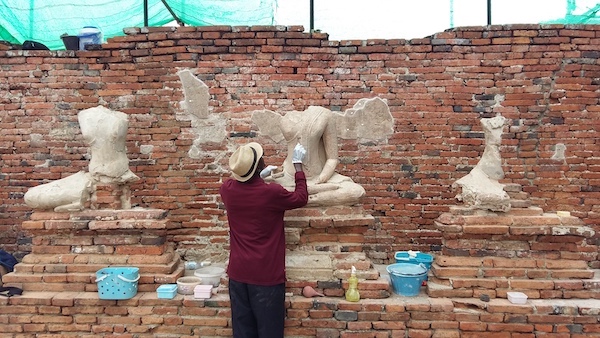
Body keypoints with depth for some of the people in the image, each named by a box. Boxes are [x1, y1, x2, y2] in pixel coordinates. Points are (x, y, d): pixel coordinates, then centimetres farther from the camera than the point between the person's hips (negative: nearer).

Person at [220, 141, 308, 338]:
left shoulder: (227, 190, -5)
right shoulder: (271, 193, -19)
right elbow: (301, 198, 1)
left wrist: (258, 177, 26)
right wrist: (298, 164, 9)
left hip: (238, 273, 5)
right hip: (266, 275, -5)